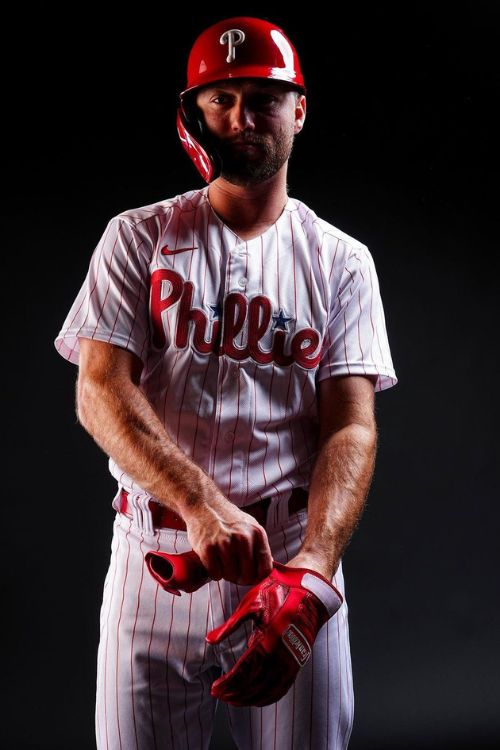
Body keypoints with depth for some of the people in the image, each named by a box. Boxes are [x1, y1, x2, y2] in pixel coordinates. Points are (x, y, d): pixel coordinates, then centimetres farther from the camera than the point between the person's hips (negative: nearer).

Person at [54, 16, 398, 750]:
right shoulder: (139, 237, 6)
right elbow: (100, 391, -6)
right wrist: (200, 504, -23)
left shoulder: (341, 262, 7)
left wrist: (314, 561, -21)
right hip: (155, 553, 0)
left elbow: (351, 427, -2)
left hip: (296, 557, 1)